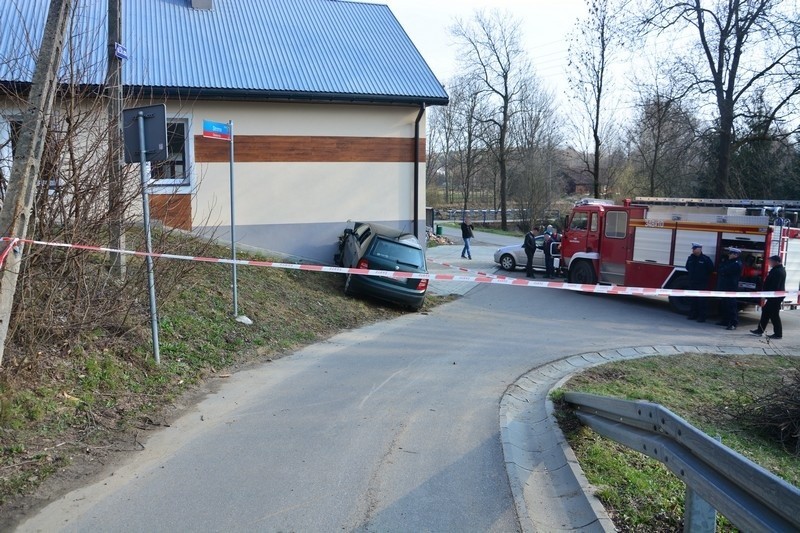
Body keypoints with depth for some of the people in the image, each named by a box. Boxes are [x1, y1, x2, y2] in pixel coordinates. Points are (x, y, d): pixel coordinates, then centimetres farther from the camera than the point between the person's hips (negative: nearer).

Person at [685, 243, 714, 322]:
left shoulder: (706, 259, -9)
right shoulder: (690, 258, 8)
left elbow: (711, 269, -4)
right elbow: (687, 268, 24)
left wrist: (705, 276, 1)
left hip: (702, 284, -6)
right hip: (692, 283, 6)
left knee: (702, 300, -4)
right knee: (692, 300, 10)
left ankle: (702, 316, 0)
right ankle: (693, 314, 19)